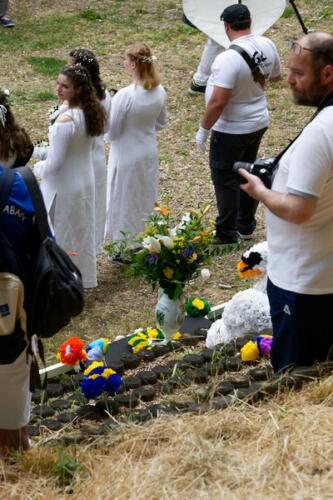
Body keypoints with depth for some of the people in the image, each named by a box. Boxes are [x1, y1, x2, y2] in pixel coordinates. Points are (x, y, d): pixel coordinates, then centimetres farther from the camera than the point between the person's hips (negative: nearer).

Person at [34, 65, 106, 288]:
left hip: (63, 187, -8)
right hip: (86, 182, 8)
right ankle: (82, 277, 37)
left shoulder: (65, 120, -30)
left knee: (59, 236, 9)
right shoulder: (91, 111, -5)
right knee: (82, 231, 21)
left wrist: (38, 167, -3)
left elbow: (54, 164, -25)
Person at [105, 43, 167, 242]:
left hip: (127, 156, -5)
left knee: (125, 202, 12)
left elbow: (112, 132, -19)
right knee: (146, 199, 22)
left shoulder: (124, 95, -28)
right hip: (149, 153, 5)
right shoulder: (160, 92, -10)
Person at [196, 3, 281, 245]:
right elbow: (276, 76, 12)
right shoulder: (267, 45, -6)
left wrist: (203, 129, -15)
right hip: (259, 123, 7)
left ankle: (227, 236, 15)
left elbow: (218, 102, -28)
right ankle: (246, 226, 34)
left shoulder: (228, 59, -29)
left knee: (225, 180, 6)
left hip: (231, 130, -7)